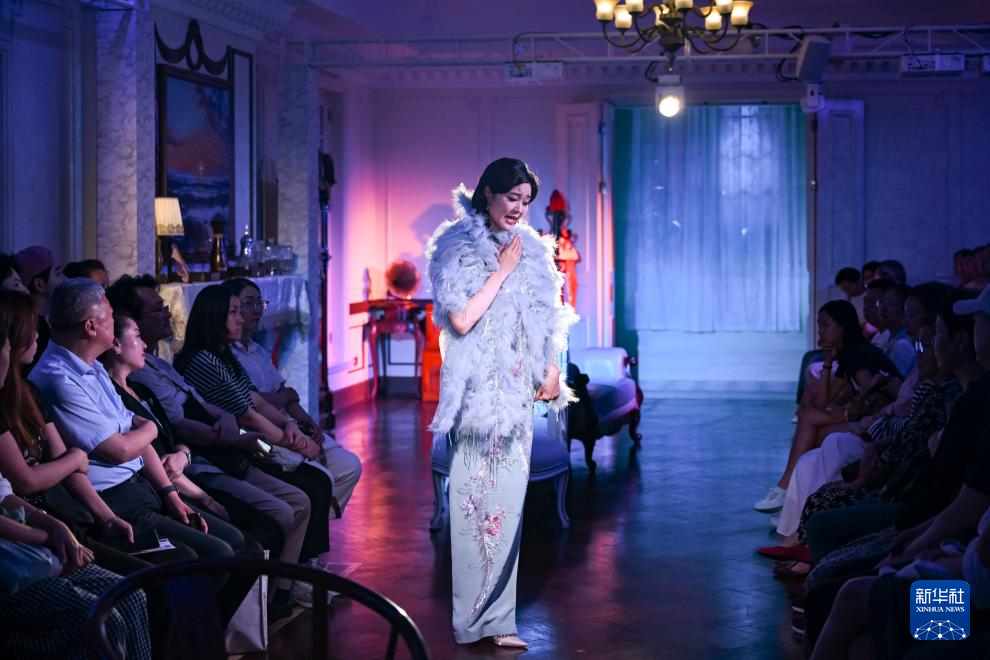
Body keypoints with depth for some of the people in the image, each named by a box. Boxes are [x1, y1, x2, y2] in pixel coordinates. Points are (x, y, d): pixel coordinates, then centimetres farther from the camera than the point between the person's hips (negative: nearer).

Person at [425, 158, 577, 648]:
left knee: (508, 498, 4)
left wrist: (551, 369, 7)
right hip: (478, 390, -5)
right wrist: (502, 271, -10)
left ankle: (497, 616, 8)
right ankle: (478, 618, 3)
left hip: (518, 388, 5)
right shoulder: (457, 247, -4)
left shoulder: (530, 248, 13)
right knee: (477, 495, -5)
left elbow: (545, 315, 18)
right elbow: (460, 319, -14)